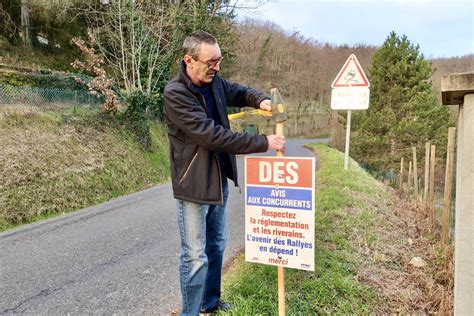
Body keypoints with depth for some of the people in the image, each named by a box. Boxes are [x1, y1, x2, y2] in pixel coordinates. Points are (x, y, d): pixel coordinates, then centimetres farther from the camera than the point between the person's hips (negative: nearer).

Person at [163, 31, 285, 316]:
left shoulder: (214, 81, 2)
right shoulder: (175, 93, -21)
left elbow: (239, 91, 21)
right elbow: (212, 135, -27)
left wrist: (260, 99, -4)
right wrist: (263, 143, -25)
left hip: (219, 180, 8)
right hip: (194, 185, -8)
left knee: (216, 246, 20)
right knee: (196, 256, 2)